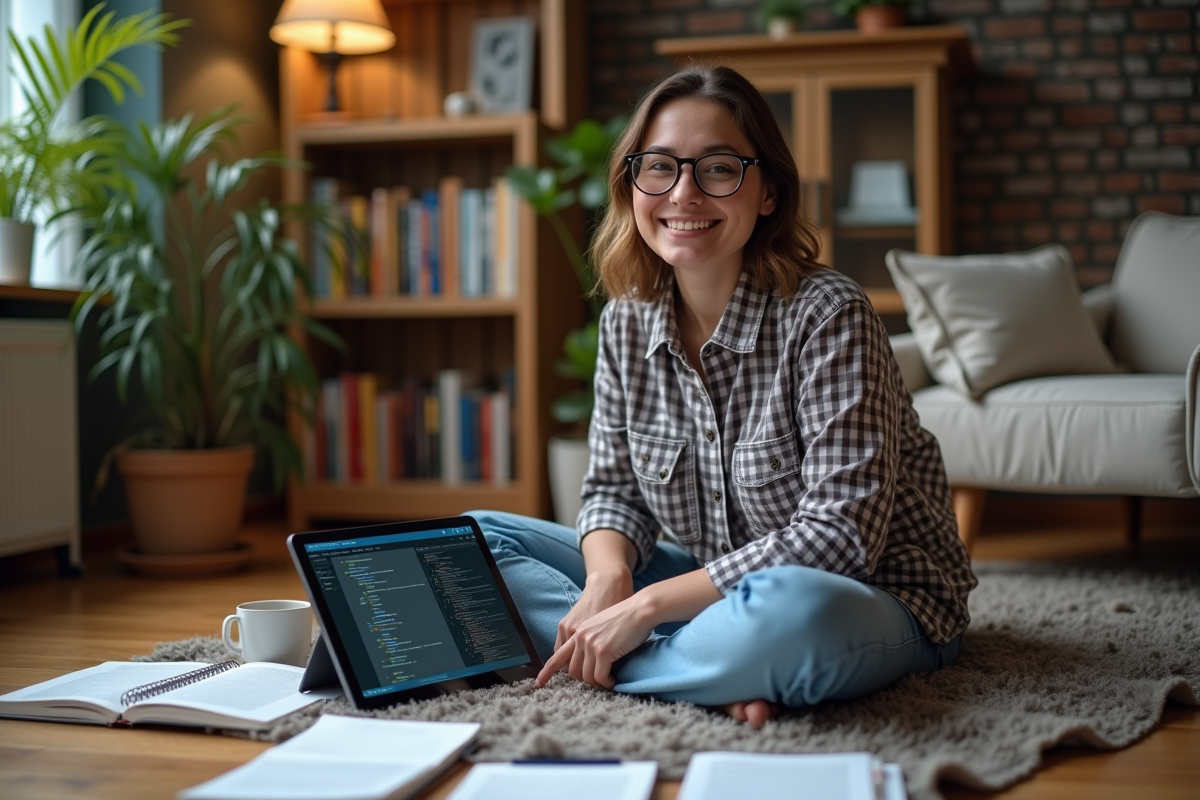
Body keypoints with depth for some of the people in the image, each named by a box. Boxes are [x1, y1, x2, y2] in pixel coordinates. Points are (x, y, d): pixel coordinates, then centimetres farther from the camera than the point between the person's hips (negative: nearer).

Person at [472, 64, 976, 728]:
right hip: (717, 588, 7)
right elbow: (614, 491, 6)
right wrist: (608, 581, -19)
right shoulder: (626, 322, -1)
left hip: (876, 597, -7)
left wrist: (649, 606, -26)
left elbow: (840, 533, -26)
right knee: (481, 538, -1)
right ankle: (726, 669, -16)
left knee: (792, 612, -43)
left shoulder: (827, 316, -20)